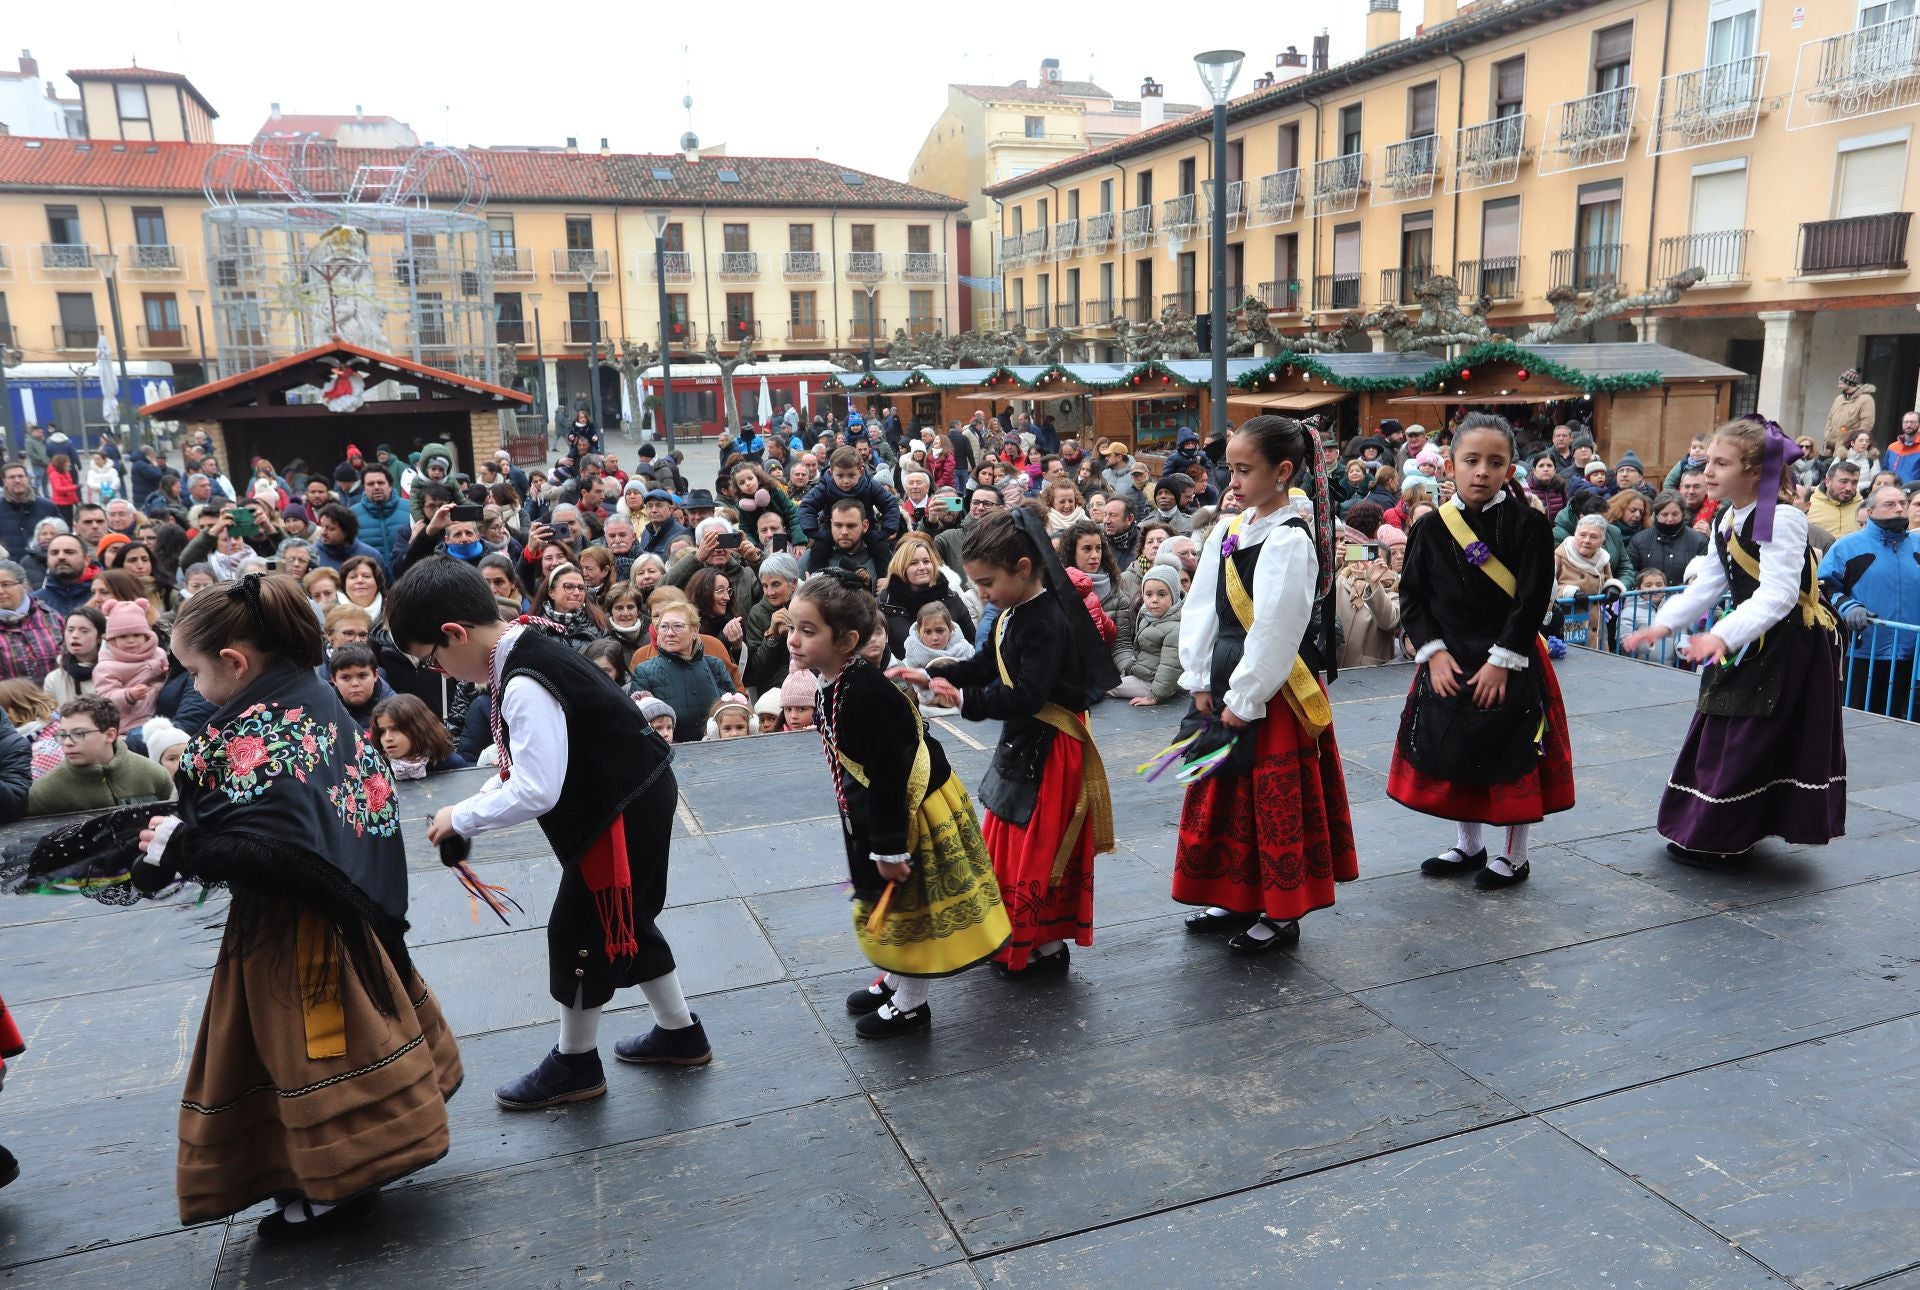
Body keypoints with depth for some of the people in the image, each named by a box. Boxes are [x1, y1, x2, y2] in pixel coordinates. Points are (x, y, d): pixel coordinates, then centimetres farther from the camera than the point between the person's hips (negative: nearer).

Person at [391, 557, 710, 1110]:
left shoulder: (524, 685, -27)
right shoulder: (526, 652, 4)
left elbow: (535, 791, -27)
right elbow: (526, 762, 14)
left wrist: (461, 818, -13)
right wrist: (475, 806, 3)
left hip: (623, 811, -10)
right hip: (635, 796, 10)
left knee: (578, 929, 6)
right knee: (623, 922, 21)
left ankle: (575, 1064, 25)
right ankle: (679, 1033, 36)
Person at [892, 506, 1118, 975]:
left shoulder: (1047, 621, -24)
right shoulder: (1013, 614, 6)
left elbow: (1027, 696, -30)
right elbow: (984, 666, 13)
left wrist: (965, 700, -30)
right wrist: (930, 676, 1)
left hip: (1047, 750, -10)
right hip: (1023, 742, 10)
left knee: (1038, 847, 2)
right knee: (1008, 842, 20)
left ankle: (1046, 947, 17)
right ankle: (1016, 936, 36)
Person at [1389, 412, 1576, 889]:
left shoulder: (1528, 524, -9)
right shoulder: (1431, 528, -1)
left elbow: (1532, 600, -13)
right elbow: (1412, 595, 2)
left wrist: (1502, 660, -16)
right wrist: (1432, 651, -8)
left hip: (1508, 666, -3)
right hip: (1448, 664, 4)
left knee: (1512, 758, 5)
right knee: (1450, 750, 13)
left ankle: (1515, 857, 24)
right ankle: (1467, 847, 33)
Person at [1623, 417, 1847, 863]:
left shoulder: (1782, 518, -21)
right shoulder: (1724, 520, 6)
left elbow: (1778, 594, -31)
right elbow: (1707, 586, 11)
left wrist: (1723, 635, -42)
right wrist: (1665, 623, 0)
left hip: (1792, 644, -9)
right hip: (1749, 641, 9)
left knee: (1747, 744, -3)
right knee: (1719, 735, 13)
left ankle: (1715, 840, 7)